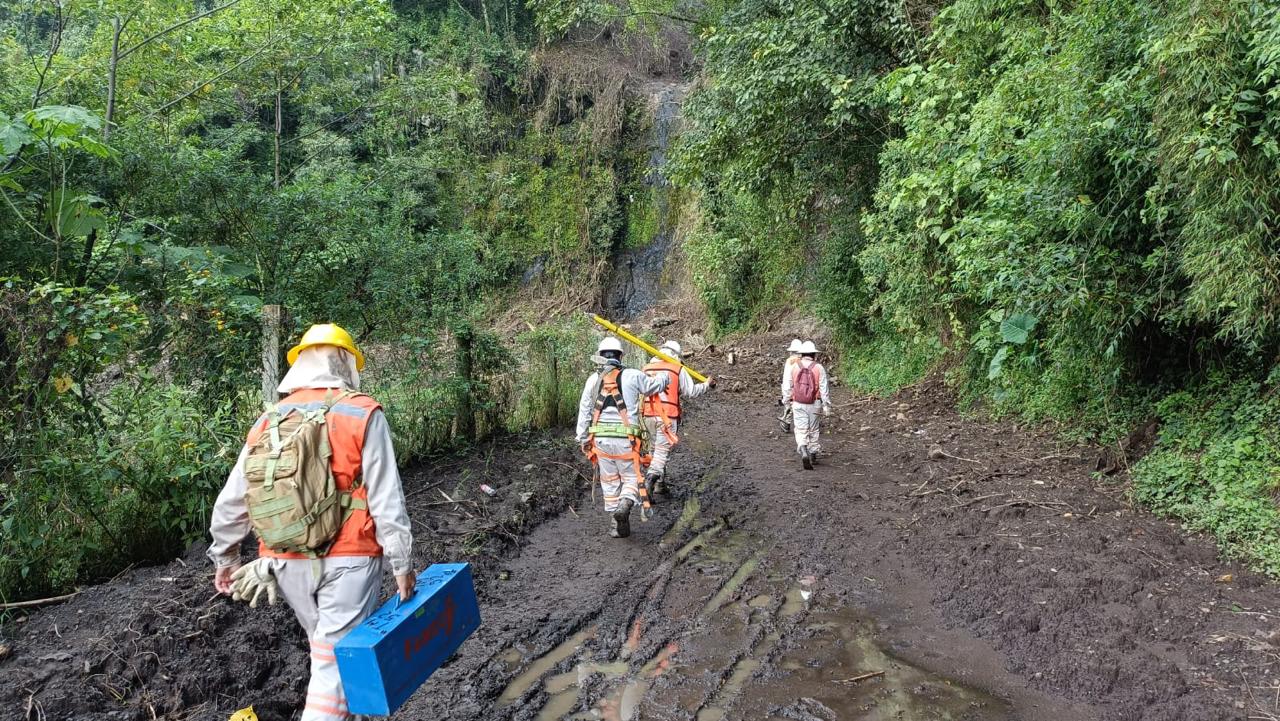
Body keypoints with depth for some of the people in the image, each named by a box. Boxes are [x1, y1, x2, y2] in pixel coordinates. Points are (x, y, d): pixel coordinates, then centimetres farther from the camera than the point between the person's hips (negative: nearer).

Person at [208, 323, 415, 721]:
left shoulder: (268, 423, 5)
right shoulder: (362, 414, -9)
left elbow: (231, 499, 9)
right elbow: (386, 499, -11)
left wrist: (224, 557, 22)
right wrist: (402, 564, -5)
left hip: (287, 562, 5)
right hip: (347, 560, -5)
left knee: (327, 647, 23)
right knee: (336, 662, 2)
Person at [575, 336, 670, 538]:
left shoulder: (593, 379, 5)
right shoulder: (632, 376, -2)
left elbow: (584, 411, 7)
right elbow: (654, 385, 15)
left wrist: (583, 438, 15)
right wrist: (666, 375, 37)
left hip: (600, 438, 3)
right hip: (625, 438, -2)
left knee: (610, 482, 14)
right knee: (632, 477, 10)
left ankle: (616, 525, 17)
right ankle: (625, 504, -19)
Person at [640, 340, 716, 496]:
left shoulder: (646, 369, 11)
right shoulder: (678, 369, -1)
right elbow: (691, 392, 1)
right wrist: (707, 384, 16)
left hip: (648, 415, 5)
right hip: (667, 417, -5)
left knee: (657, 448, 19)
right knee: (662, 451, -3)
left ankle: (660, 484, 23)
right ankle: (648, 482, -20)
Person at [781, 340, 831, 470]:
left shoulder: (794, 367, -3)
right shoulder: (819, 368, -7)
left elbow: (787, 386, 3)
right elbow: (824, 388, -6)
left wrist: (787, 401, 17)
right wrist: (827, 406, 1)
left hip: (798, 404, 0)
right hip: (814, 404, 0)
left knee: (801, 430, 1)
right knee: (813, 430, 17)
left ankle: (804, 453, -21)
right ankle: (812, 453, 28)